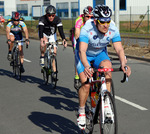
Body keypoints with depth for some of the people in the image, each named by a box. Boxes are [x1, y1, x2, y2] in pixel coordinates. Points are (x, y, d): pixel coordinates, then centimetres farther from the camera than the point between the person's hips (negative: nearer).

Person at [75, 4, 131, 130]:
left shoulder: (113, 29, -24)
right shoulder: (87, 29, -34)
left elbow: (119, 49, -27)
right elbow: (82, 51, -43)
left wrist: (123, 63, -47)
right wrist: (86, 66, -62)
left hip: (100, 53, 3)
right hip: (85, 55, -3)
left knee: (107, 66, -30)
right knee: (86, 84, -18)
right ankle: (81, 112, 7)